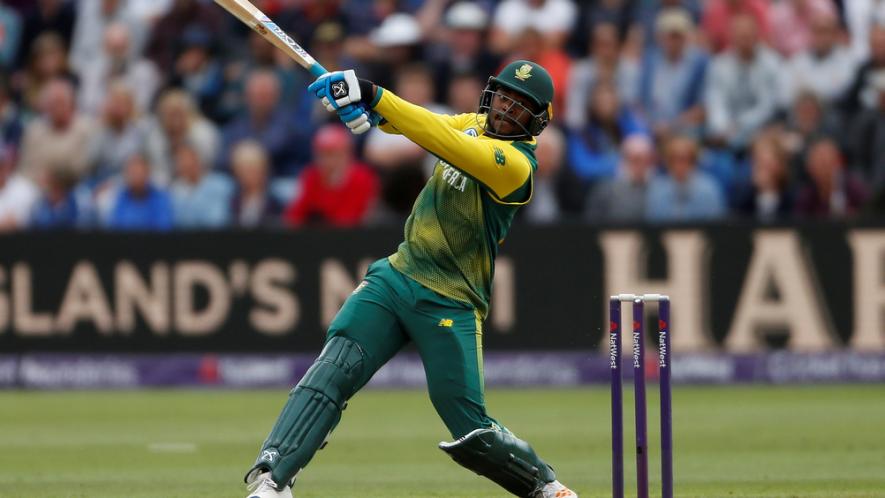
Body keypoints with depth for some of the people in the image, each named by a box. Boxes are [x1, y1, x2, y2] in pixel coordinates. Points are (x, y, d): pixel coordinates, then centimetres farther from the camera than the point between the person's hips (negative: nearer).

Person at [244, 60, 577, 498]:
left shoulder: (516, 162, -14)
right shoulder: (475, 126, 10)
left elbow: (441, 141, -26)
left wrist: (374, 96, -32)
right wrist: (364, 104, -24)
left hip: (450, 305, -6)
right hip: (395, 276, 6)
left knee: (471, 433, -6)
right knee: (334, 369, -16)